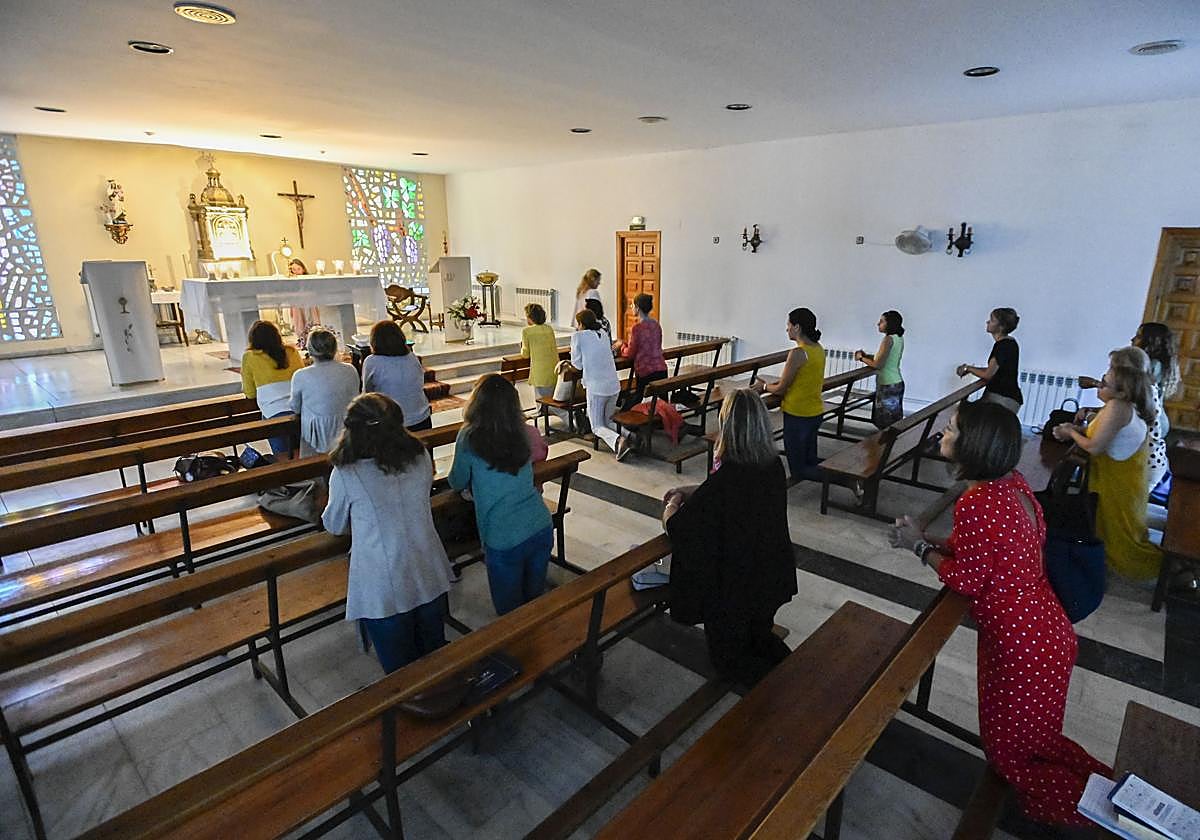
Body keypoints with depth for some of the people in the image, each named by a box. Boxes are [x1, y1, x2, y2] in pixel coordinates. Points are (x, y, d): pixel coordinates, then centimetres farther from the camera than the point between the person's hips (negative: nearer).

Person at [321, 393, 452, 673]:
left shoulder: (345, 475, -17)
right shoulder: (420, 458, -8)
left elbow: (335, 526, 0)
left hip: (384, 591, -3)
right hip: (430, 577, 4)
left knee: (400, 669, 18)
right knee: (435, 653, 25)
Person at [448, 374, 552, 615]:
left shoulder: (469, 438, -9)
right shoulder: (523, 433, 2)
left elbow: (457, 483, 5)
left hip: (504, 539, -4)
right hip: (542, 527, 5)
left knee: (510, 609, 17)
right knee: (535, 599, 24)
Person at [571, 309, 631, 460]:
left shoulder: (578, 336, -4)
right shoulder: (603, 333, 14)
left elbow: (578, 364, 2)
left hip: (596, 387, -6)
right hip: (614, 385, 6)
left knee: (597, 426, 5)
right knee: (607, 421, 23)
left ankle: (617, 440, -22)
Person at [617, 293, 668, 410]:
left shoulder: (637, 328, -13)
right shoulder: (656, 325, 7)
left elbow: (630, 354, -7)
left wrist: (622, 345, 13)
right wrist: (626, 343, 22)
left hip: (645, 372, -6)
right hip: (661, 369, 6)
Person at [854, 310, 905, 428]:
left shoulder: (888, 339, -18)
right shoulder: (899, 338, 9)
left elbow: (877, 364, -19)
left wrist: (861, 358, -5)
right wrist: (866, 355, 9)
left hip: (887, 386, -9)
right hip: (897, 383, 9)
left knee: (885, 422, -2)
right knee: (894, 421, 13)